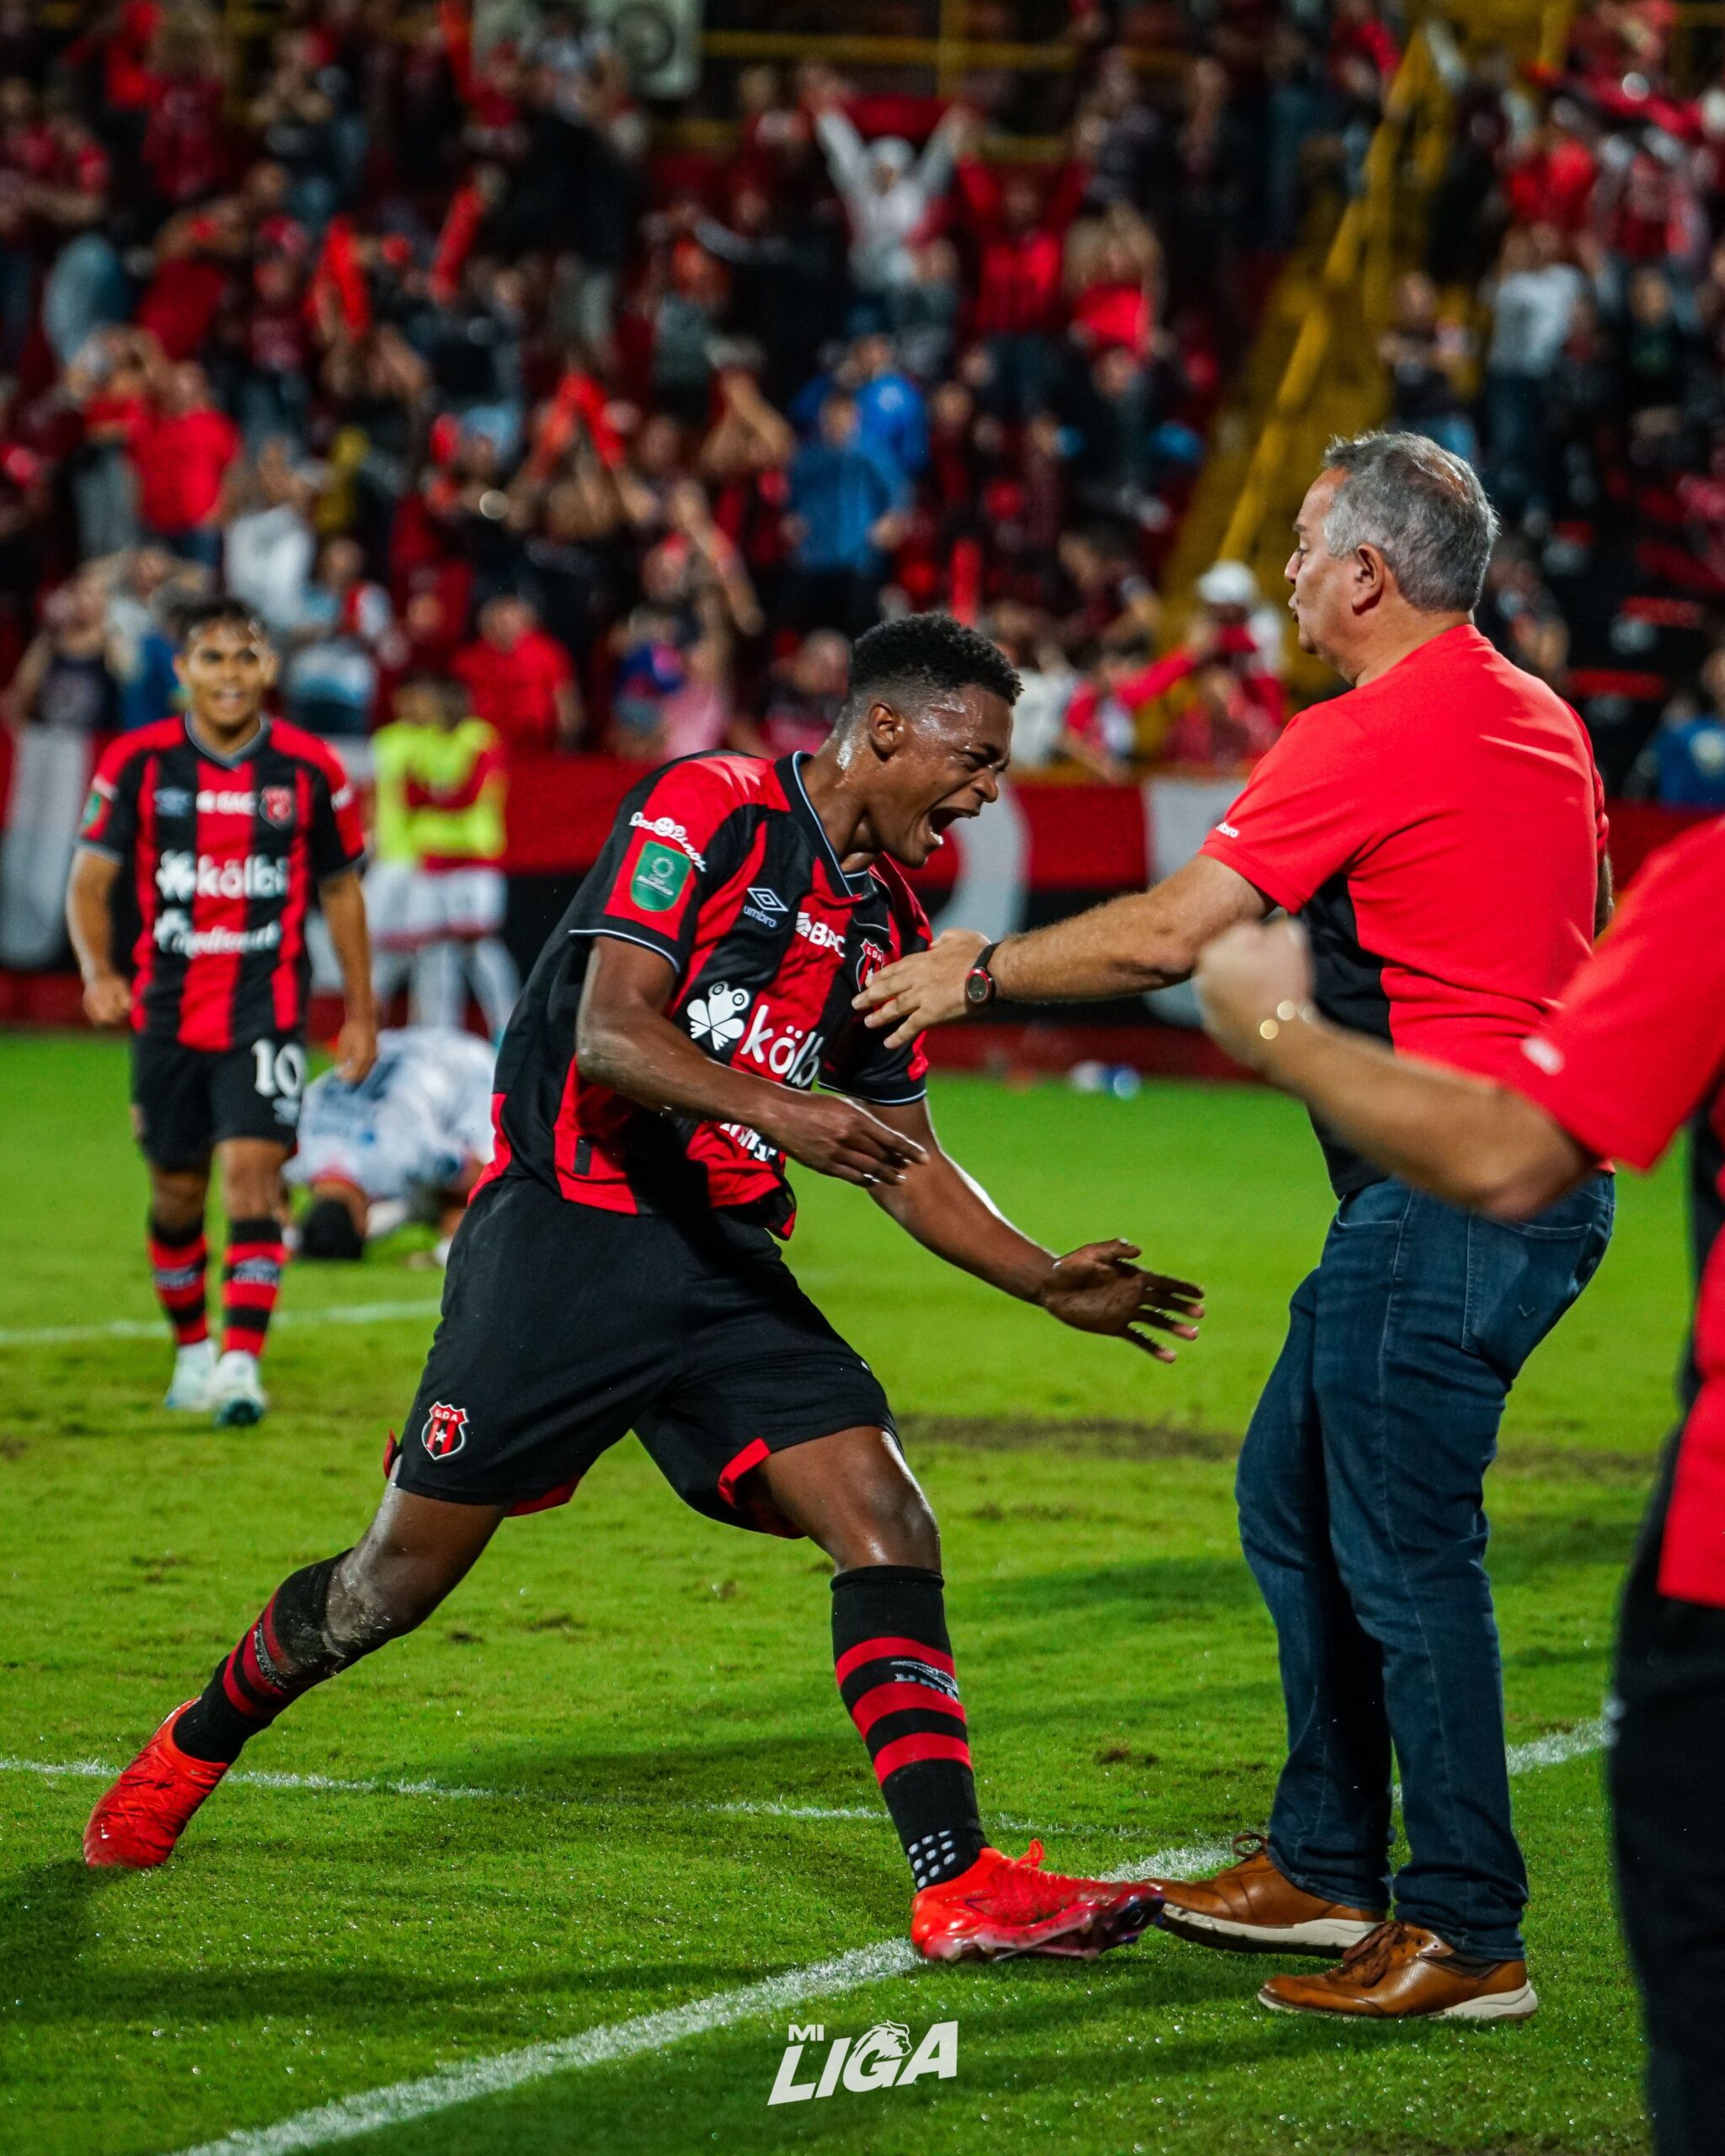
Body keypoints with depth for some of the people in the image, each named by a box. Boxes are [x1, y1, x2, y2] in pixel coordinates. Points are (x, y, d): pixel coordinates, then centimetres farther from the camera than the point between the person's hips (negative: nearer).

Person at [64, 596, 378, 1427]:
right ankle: (191, 1350, 30)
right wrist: (98, 971, -19)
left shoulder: (309, 769, -1)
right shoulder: (139, 761, -2)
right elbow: (90, 880, -1)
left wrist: (361, 1010, 11)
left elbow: (340, 890, 10)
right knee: (177, 1191, 10)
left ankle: (241, 1365, -18)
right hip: (167, 1007, 2)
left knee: (250, 1172, -15)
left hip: (267, 1007, -1)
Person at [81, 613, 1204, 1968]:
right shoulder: (708, 807, -9)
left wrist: (1051, 1285, 9)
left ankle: (960, 1885, -15)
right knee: (404, 1574, 1)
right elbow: (611, 1032, -20)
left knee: (889, 1524, -13)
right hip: (569, 1233, -6)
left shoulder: (886, 921, 13)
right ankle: (191, 1752, 28)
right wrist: (771, 1106, -35)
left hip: (727, 1270, 6)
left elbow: (904, 1166, 19)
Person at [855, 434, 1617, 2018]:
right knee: (1292, 1490, 18)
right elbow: (1595, 942, 24)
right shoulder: (1541, 722, 14)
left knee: (1403, 1549, -6)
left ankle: (1469, 1935, -3)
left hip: (1445, 1188, -10)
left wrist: (980, 970, -2)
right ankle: (1325, 1867, 25)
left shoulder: (1364, 740, -15)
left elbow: (1170, 936, -15)